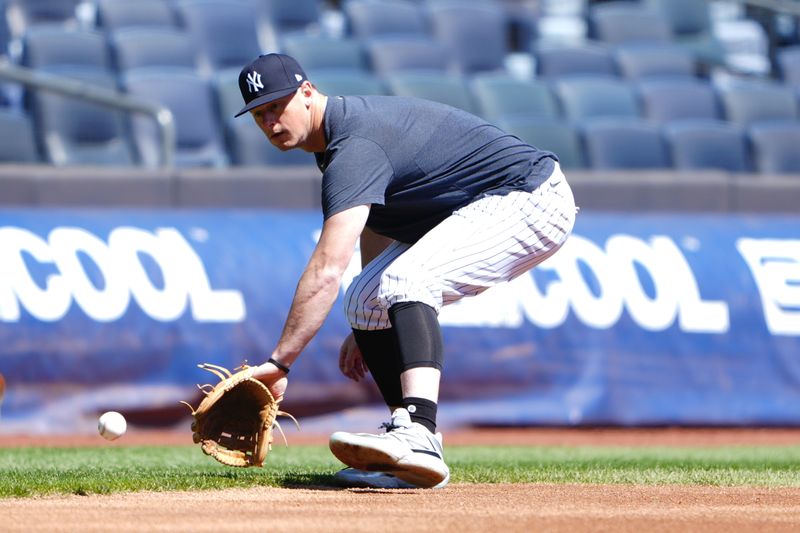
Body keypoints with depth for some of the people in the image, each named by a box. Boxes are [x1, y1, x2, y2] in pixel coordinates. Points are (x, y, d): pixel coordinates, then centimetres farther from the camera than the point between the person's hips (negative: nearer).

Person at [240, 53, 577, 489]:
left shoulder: (354, 146, -24)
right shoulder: (350, 128, 9)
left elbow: (326, 272, -32)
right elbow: (375, 228, 22)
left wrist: (279, 362, -33)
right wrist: (367, 329, 21)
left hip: (532, 203, -11)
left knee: (405, 281, -32)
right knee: (365, 301, 7)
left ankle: (419, 436, -48)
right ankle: (404, 457, 3)